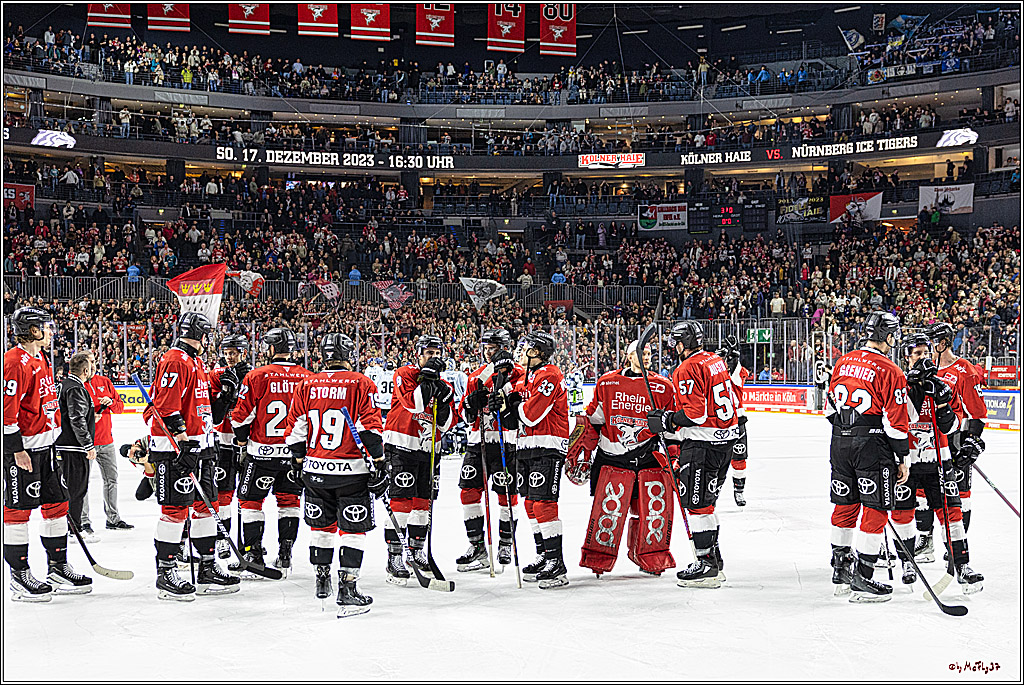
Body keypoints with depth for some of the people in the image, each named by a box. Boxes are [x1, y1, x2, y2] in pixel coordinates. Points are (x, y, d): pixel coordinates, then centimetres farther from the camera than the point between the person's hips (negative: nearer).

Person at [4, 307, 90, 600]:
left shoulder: (41, 360, 16)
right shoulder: (15, 362, -16)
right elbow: (6, 409, -20)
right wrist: (16, 449, -21)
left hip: (44, 445, 10)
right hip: (22, 447, -10)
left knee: (56, 504, 12)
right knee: (18, 509, -3)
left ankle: (58, 569, 20)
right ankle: (19, 577, 3)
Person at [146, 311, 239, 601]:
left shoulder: (196, 362, 20)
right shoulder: (174, 362, -13)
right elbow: (166, 406, -21)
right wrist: (182, 440, -24)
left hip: (198, 444, 10)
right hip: (174, 446, -10)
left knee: (205, 505, 11)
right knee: (175, 508, -7)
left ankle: (208, 570, 17)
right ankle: (165, 574, -1)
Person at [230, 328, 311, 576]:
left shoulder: (257, 376, -10)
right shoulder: (308, 378, 1)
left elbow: (242, 414, -8)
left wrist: (241, 439, 10)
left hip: (262, 452, -4)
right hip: (296, 453, 4)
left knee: (250, 500, 8)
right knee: (289, 500, 14)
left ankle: (253, 555, 6)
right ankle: (285, 556, 15)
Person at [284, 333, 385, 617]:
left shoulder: (307, 385, 3)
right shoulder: (361, 384, -7)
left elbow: (295, 428, 7)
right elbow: (371, 427, -12)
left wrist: (299, 460, 18)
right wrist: (379, 463, -7)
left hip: (315, 469, 4)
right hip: (352, 471, -4)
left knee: (322, 525, 20)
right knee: (353, 529, 2)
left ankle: (322, 581, 32)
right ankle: (347, 590, -4)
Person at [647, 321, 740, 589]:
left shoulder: (687, 370, -15)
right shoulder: (716, 361, 13)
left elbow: (695, 413, -22)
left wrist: (666, 421, -12)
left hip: (702, 444, -10)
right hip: (727, 437, 10)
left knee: (698, 503, -4)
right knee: (706, 500, 18)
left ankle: (707, 566, -2)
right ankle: (714, 560, 24)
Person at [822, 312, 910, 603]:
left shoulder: (843, 363, 8)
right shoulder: (889, 372, -13)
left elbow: (831, 406, 15)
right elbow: (896, 420, -12)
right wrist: (902, 459, -5)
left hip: (840, 444, 7)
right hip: (872, 446, -7)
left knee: (845, 505, 16)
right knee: (876, 509, 1)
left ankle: (840, 570, 26)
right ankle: (861, 580, 0)